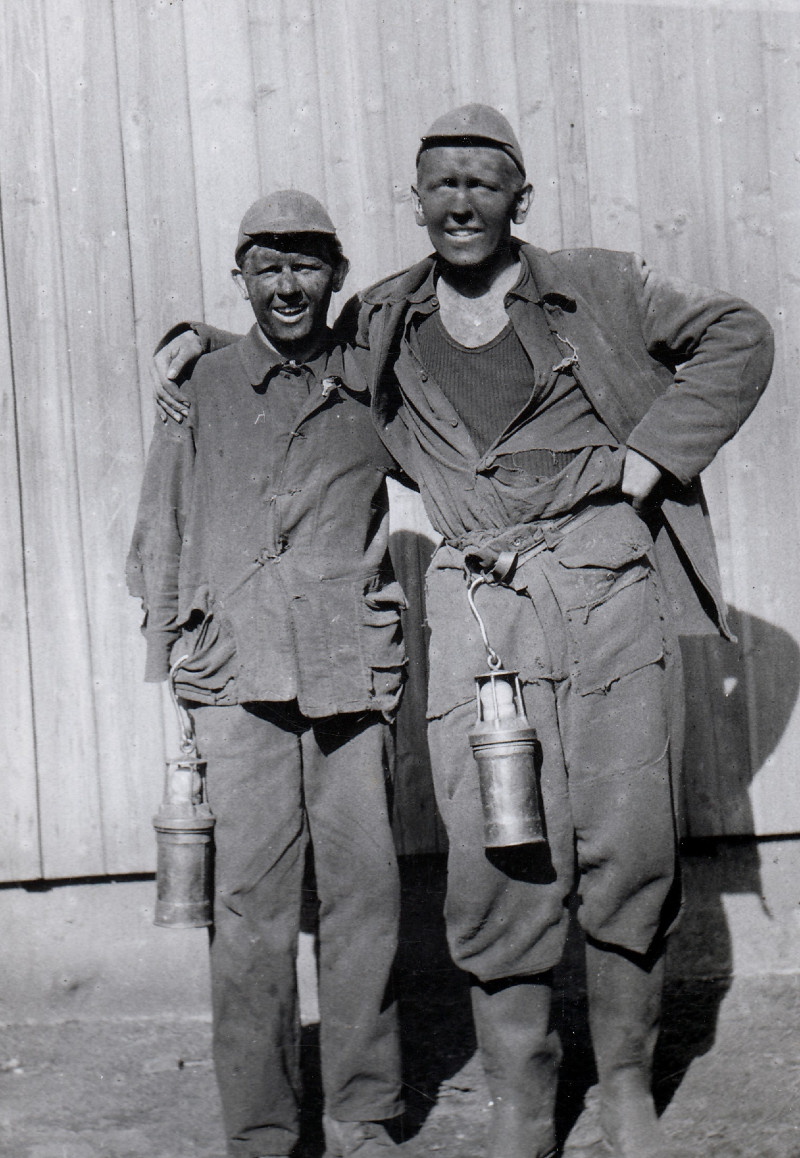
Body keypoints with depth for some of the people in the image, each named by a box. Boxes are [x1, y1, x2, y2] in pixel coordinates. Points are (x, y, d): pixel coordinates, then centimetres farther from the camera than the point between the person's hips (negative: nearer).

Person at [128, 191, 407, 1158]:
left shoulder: (372, 389, 11)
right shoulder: (200, 390, 11)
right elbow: (156, 542, 14)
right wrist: (172, 673, 9)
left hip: (352, 672, 1)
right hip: (236, 677, -1)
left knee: (365, 894, 1)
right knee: (249, 904, -2)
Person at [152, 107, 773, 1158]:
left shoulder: (594, 288, 9)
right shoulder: (379, 325, 14)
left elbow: (736, 336, 14)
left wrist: (651, 454, 4)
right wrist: (198, 343, 16)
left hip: (609, 576, 0)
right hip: (475, 598, 1)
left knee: (630, 848, 1)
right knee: (494, 861, -5)